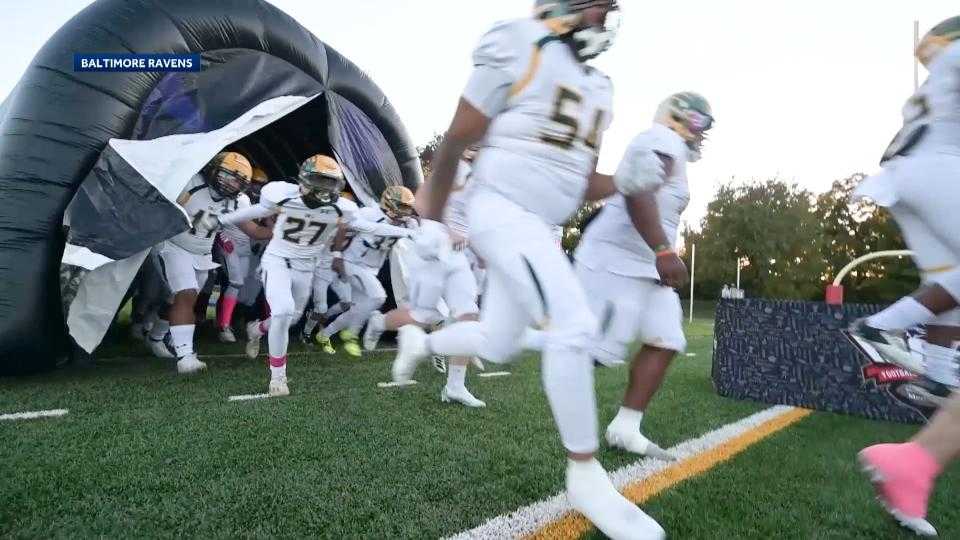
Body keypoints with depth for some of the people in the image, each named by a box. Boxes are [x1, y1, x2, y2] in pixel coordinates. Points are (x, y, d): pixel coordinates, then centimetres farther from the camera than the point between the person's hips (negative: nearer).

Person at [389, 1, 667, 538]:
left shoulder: (598, 88, 16)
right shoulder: (520, 51, -7)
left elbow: (582, 183, 17)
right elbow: (456, 142, -3)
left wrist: (628, 181, -4)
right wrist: (433, 220, 2)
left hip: (539, 228, 9)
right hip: (501, 213, -9)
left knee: (496, 344, 13)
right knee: (574, 328, -19)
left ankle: (419, 341, 43)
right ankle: (586, 475, -3)